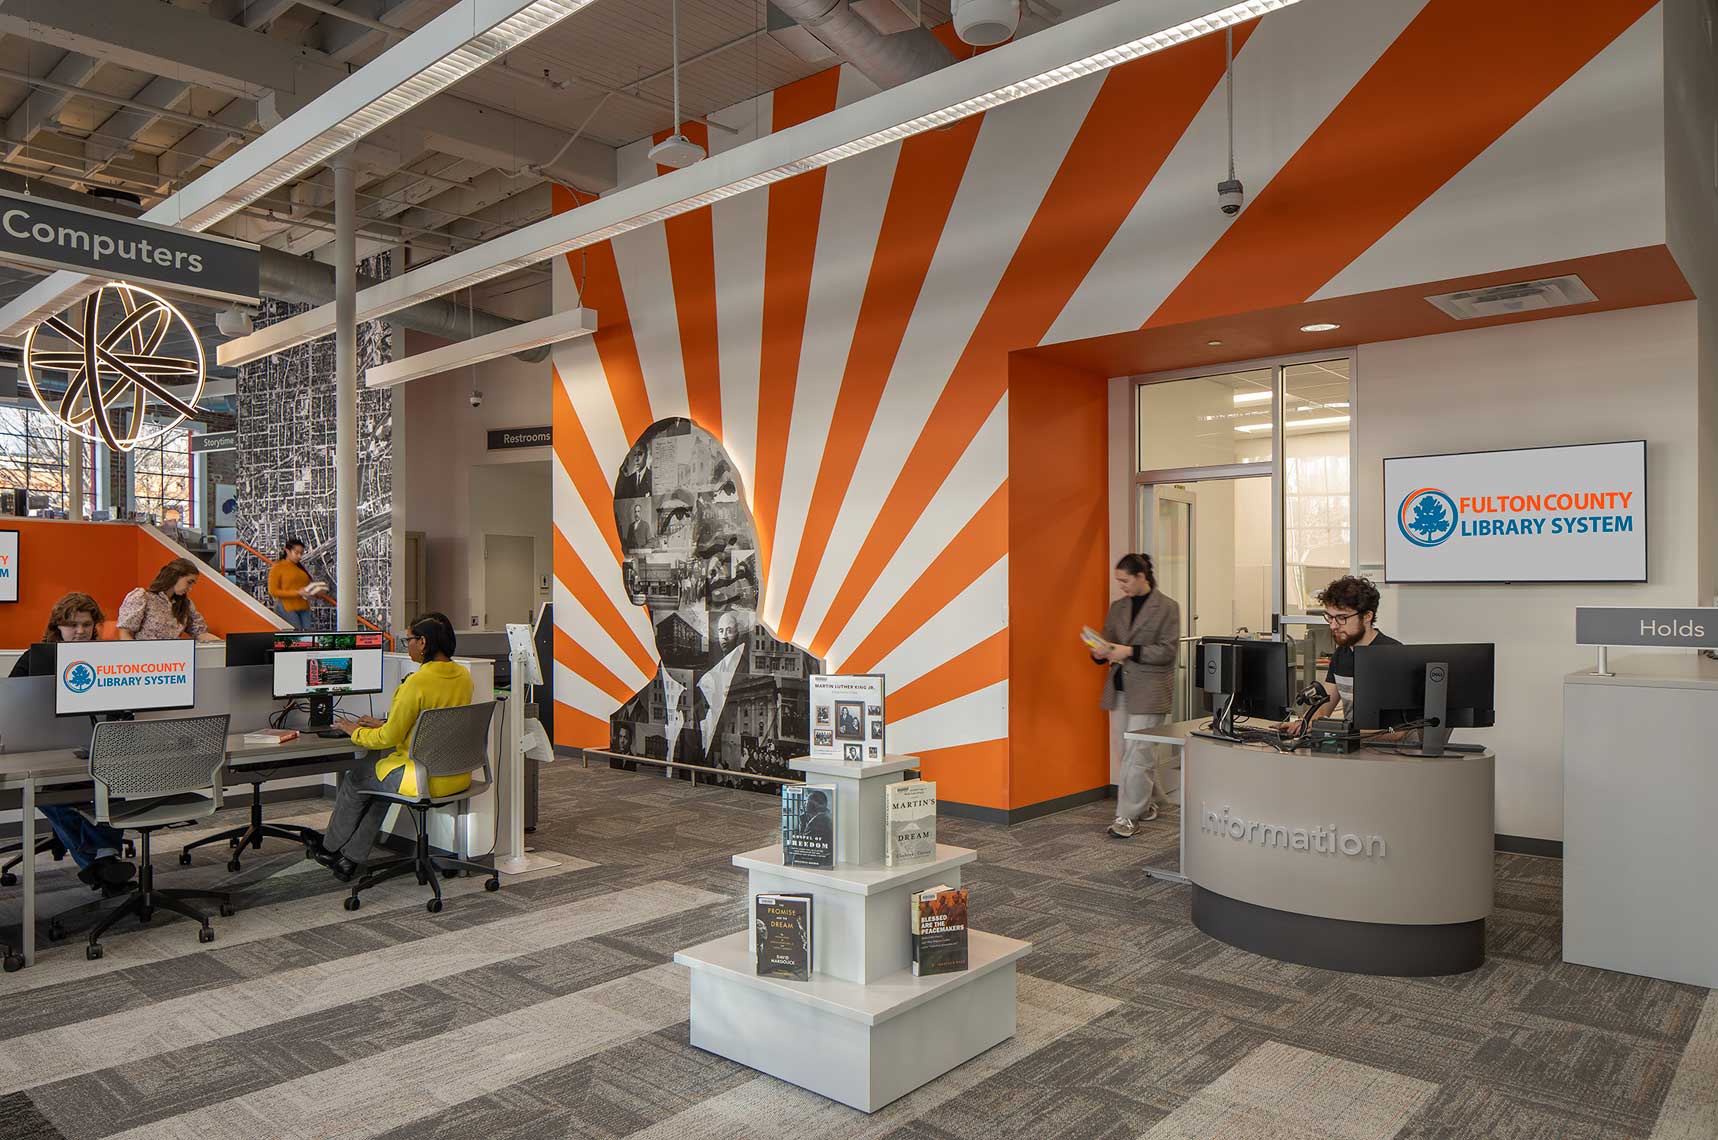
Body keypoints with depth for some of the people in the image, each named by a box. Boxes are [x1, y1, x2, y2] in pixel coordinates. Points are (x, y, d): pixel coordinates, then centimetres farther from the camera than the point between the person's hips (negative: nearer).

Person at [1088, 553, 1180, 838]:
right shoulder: (1117, 607, 12)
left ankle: (1128, 816, -5)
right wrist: (1101, 652, -9)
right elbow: (1107, 641, 15)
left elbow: (1168, 650, -10)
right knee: (1144, 751, 13)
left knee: (1137, 753, -8)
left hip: (1149, 690, -6)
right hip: (1120, 688, 6)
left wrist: (1130, 651, -19)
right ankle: (1152, 802, 29)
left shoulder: (1167, 607, -5)